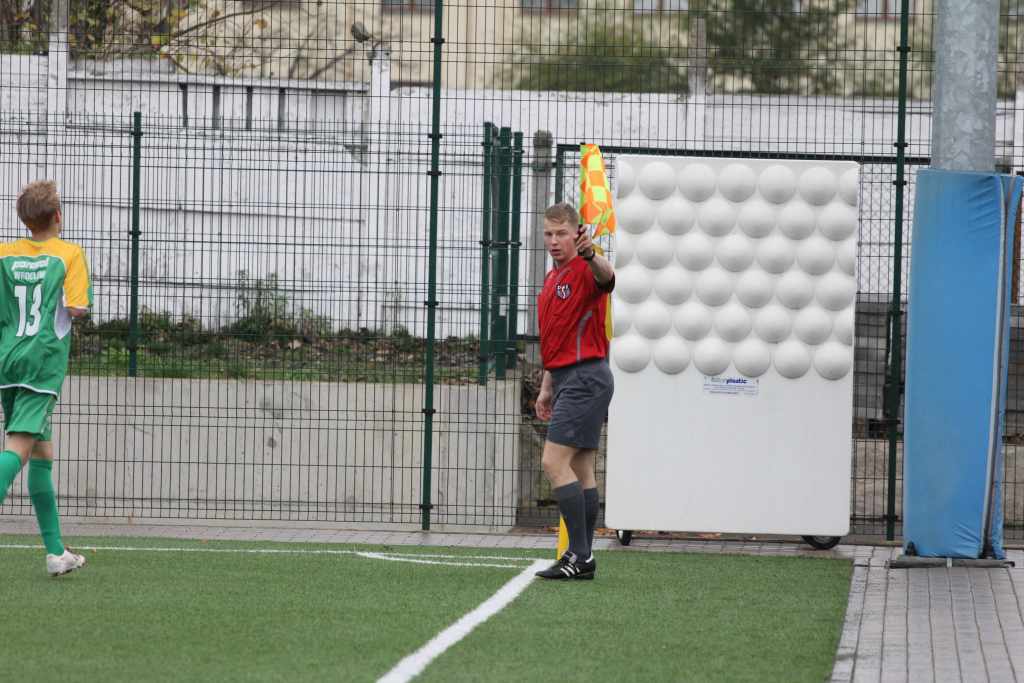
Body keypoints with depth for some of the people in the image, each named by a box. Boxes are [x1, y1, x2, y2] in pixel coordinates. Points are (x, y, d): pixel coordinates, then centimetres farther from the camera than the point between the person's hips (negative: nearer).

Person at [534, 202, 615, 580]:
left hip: (586, 377, -10)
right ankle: (582, 558, 10)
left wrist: (591, 255, -59)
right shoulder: (553, 277, 18)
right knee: (580, 469, 9)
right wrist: (547, 387, 23)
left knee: (554, 461, -15)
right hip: (566, 378, 10)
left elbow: (606, 276, -38)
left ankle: (579, 553, -16)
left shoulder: (584, 269, -12)